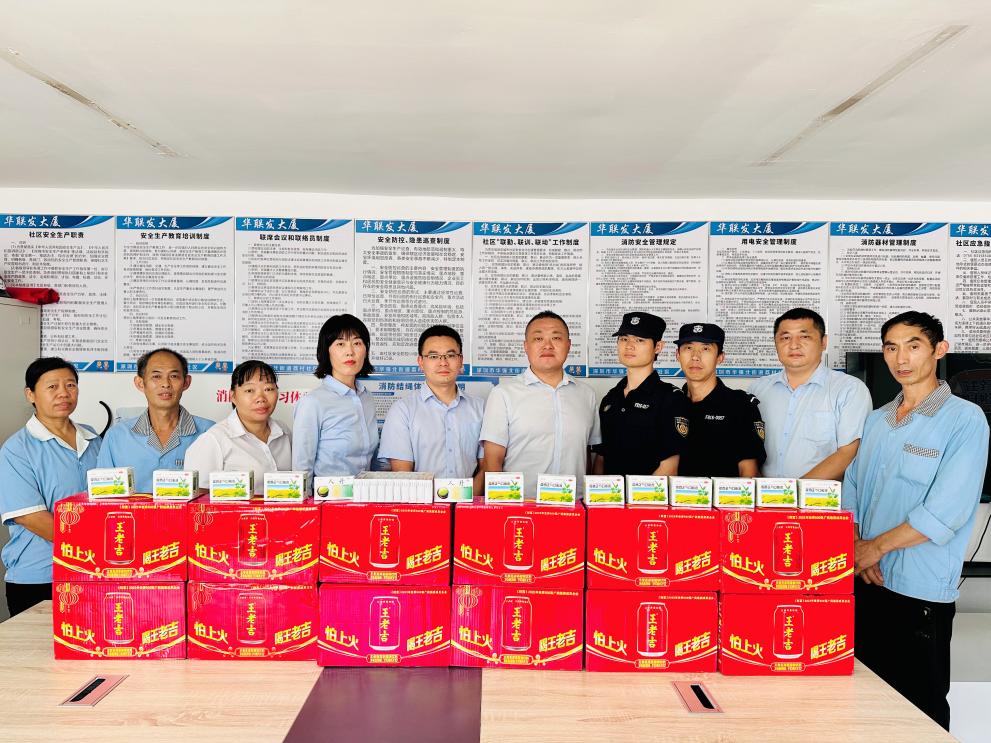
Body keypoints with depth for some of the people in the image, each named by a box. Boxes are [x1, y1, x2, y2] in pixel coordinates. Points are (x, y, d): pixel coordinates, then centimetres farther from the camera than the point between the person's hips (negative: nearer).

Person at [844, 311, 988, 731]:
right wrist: (854, 548, -5)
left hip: (921, 592, -6)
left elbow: (946, 512, -17)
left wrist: (876, 547, -11)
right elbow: (851, 491, 12)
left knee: (920, 709, 8)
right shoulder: (876, 421, 12)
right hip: (865, 584, 6)